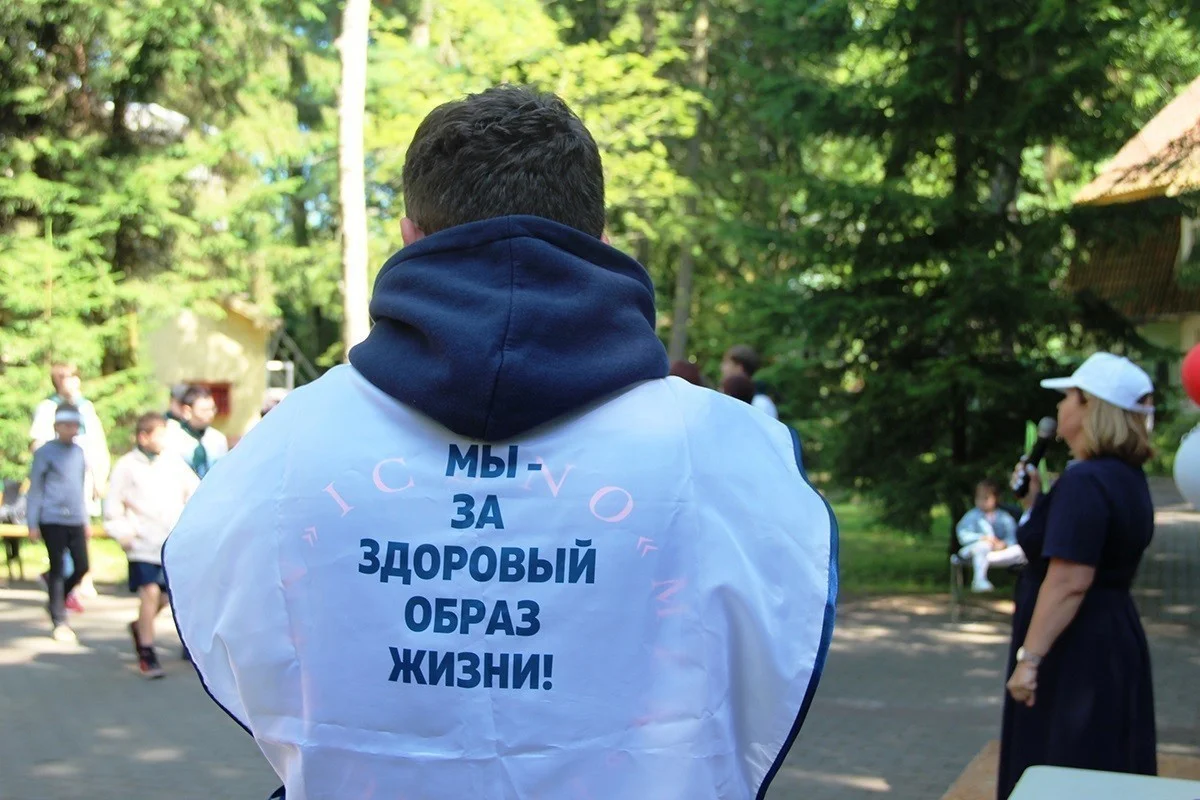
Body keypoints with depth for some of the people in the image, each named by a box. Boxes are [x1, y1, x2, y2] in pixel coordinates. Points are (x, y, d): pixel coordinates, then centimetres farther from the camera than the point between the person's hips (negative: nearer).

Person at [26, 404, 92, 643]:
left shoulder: (79, 452, 11)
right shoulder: (45, 452, -5)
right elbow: (35, 489, -3)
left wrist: (86, 520, 21)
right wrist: (32, 523, -6)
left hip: (75, 521, 5)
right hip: (53, 520, -5)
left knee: (82, 567, 3)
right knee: (58, 569, -1)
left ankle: (58, 595, 28)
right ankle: (59, 622, 5)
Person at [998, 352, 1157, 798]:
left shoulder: (1085, 481, -21)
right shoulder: (1126, 477, 11)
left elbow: (1069, 581, -27)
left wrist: (1029, 657, -26)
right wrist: (1035, 494, 15)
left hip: (1076, 651, -10)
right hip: (1113, 642, 10)